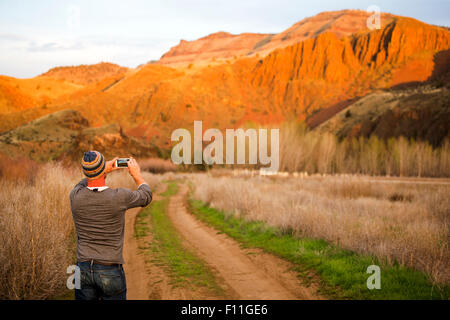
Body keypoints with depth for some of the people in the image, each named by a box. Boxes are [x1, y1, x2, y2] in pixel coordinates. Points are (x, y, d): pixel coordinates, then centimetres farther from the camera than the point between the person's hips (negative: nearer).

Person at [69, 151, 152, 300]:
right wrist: (136, 174, 21)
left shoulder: (75, 197, -7)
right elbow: (146, 196, 6)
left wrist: (105, 170, 26)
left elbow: (82, 184, 20)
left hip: (83, 268, 3)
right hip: (110, 271, -3)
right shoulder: (119, 197, -16)